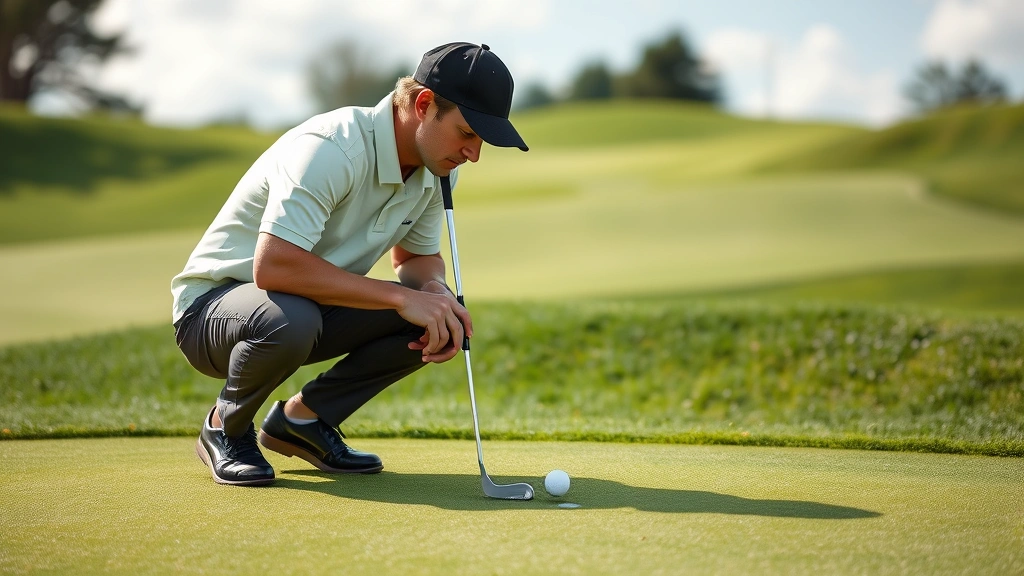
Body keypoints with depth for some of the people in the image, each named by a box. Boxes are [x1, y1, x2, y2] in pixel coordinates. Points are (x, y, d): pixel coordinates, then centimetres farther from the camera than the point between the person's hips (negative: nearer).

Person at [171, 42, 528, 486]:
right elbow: (273, 265, -39)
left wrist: (434, 291, -14)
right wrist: (401, 297, -35)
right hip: (213, 302, -7)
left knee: (443, 313, -12)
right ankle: (225, 428, -7)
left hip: (314, 307, 7)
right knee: (290, 319, -41)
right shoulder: (331, 149, -29)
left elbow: (418, 256, 11)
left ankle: (303, 417, 5)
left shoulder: (436, 167, -3)